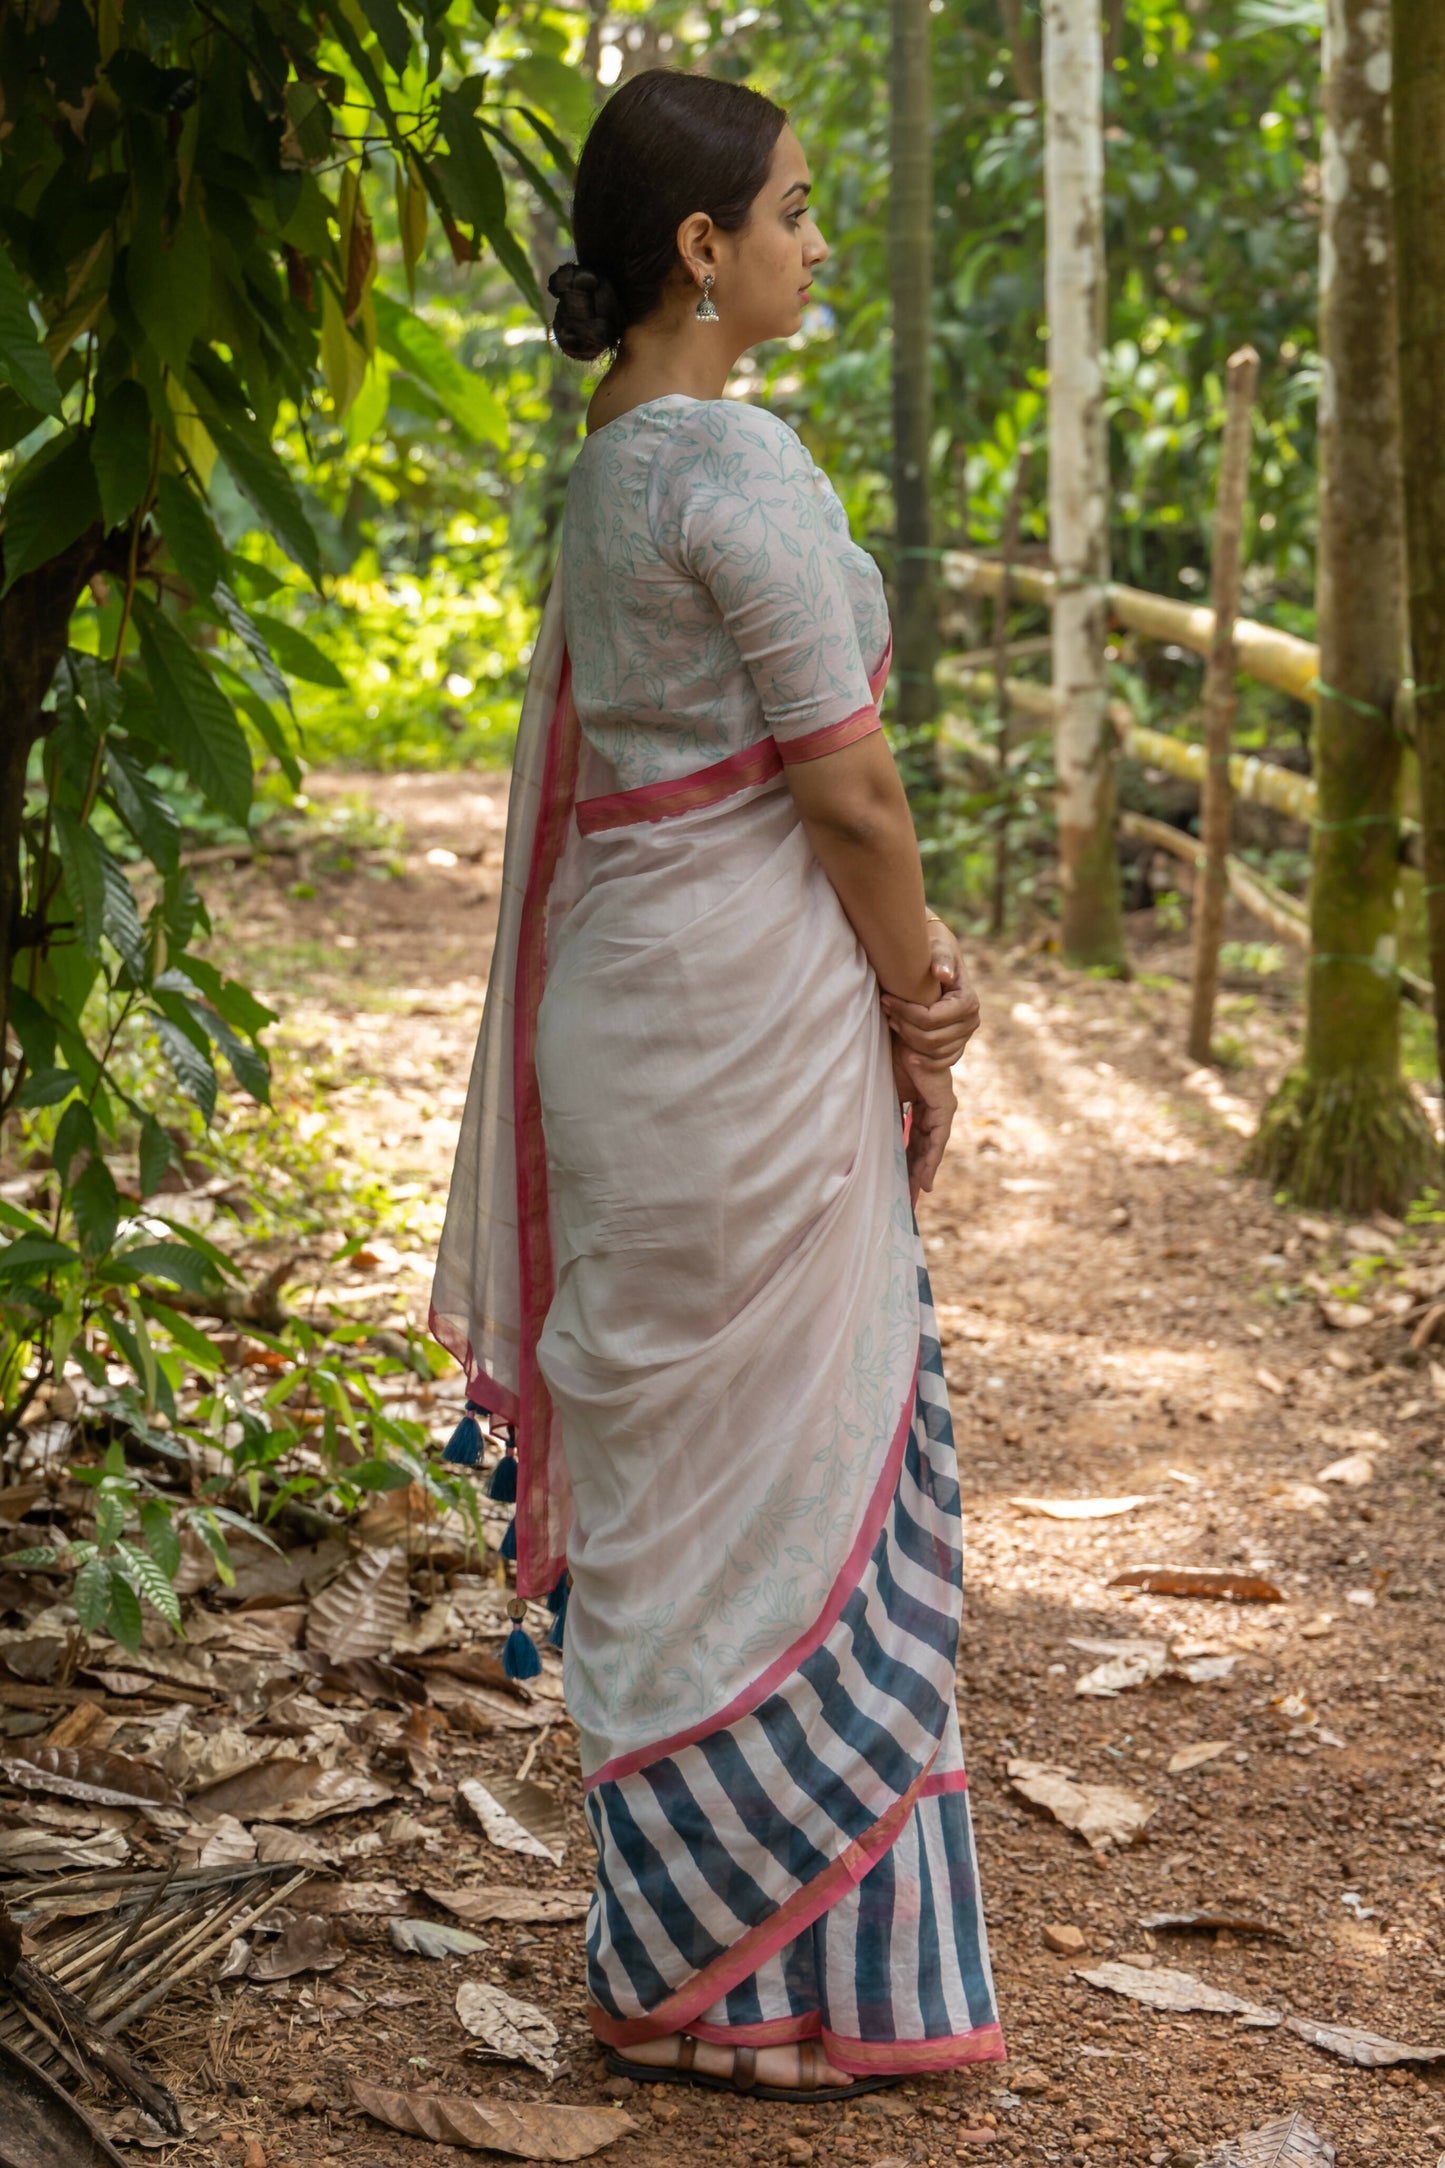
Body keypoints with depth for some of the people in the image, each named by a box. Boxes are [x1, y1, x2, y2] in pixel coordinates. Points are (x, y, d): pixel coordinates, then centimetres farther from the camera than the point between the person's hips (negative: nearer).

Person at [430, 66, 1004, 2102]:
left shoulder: (615, 461, 12)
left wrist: (901, 956, 4)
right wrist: (919, 1016, -2)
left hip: (655, 986, 9)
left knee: (696, 1465, 16)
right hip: (746, 1009, -9)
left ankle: (724, 1922, 28)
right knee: (753, 1474, 1)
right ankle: (719, 1973, 13)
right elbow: (850, 788, -15)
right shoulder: (742, 465, -17)